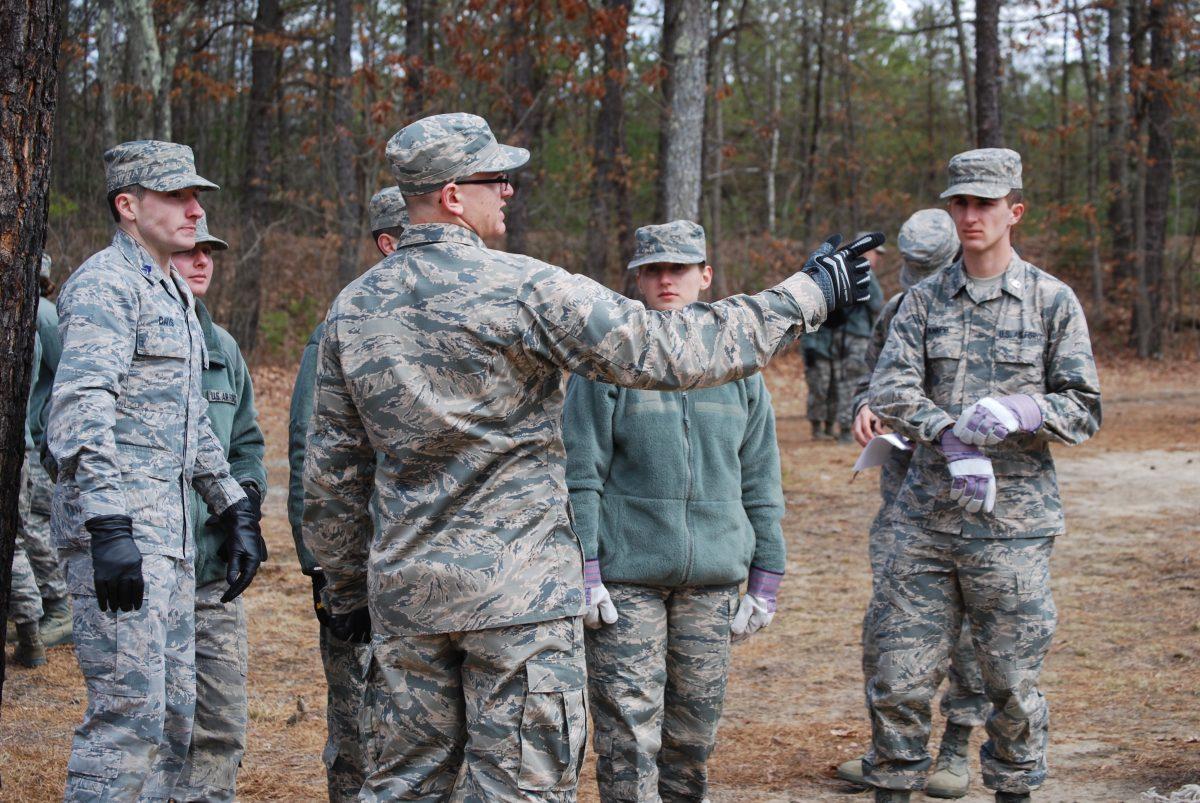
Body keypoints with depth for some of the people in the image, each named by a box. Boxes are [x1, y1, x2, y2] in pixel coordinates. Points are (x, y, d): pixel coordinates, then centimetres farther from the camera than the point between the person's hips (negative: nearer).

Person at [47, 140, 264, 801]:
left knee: (173, 717, 12)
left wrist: (235, 511, 23)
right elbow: (80, 410, -21)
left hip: (168, 527, 10)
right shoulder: (104, 285, -9)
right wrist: (109, 527, -30)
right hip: (118, 526, -10)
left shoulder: (173, 294, 21)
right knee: (129, 711, -12)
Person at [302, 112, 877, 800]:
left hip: (404, 589, 6)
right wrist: (810, 294, -5)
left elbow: (332, 473, 11)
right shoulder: (522, 288, -12)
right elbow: (668, 351, -14)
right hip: (518, 589, -6)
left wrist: (347, 588, 22)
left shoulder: (353, 309, 7)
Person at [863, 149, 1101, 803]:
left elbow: (1084, 409, 1)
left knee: (1013, 684, 6)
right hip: (924, 520, 2)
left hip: (1012, 525, -2)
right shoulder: (924, 300, 9)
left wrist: (1022, 411, -19)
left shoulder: (1052, 301, 3)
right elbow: (891, 389, -4)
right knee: (899, 681, 2)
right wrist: (950, 436, -21)